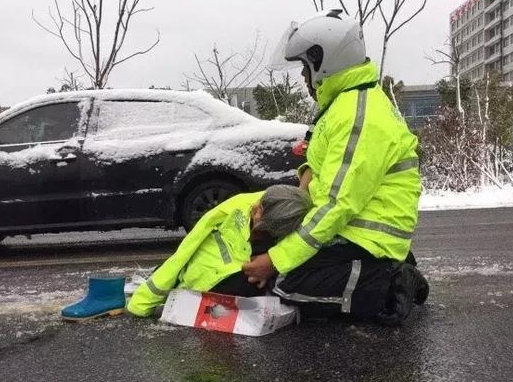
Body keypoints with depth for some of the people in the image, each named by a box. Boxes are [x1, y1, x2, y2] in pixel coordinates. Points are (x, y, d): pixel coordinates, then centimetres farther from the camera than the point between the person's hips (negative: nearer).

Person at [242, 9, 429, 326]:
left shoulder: (360, 116, -23)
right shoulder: (352, 99, 9)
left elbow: (338, 205, -27)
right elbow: (337, 162, 24)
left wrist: (276, 260, -24)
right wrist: (310, 171, 0)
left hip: (367, 240, -10)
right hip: (357, 229, 10)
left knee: (288, 289, -17)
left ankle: (390, 289, -5)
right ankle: (389, 271, 12)